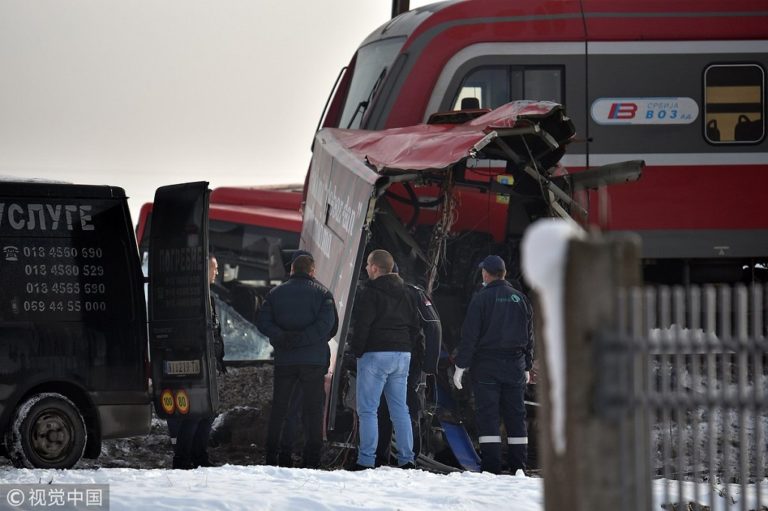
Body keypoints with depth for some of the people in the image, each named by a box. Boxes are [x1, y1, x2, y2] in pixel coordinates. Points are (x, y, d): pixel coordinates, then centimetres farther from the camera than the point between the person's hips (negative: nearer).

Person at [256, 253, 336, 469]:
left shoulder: (276, 293, 8)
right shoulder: (322, 293, 2)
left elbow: (262, 321, -4)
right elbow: (326, 324, -12)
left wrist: (282, 337, -14)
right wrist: (301, 339, -16)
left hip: (284, 360, 2)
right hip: (314, 360, -2)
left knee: (279, 409, 9)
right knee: (313, 409, 2)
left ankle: (272, 456, 8)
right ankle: (312, 458, -3)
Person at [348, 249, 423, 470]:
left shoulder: (369, 294, -10)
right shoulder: (405, 293, 14)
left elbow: (362, 325, -15)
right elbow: (415, 325, 16)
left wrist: (357, 350, -4)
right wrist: (408, 347, 17)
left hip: (375, 354, -7)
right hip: (402, 355, 7)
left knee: (367, 409, -4)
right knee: (400, 408, 10)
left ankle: (366, 460, -10)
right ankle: (407, 458, 6)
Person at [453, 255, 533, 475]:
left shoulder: (481, 298, -7)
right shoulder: (520, 298, 8)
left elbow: (469, 335, -10)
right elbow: (529, 335, 14)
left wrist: (460, 366, -6)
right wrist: (527, 366, 22)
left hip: (486, 365, -4)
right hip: (515, 365, 4)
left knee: (487, 415, -3)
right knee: (515, 415, 7)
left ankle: (491, 466, -9)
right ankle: (518, 465, 6)